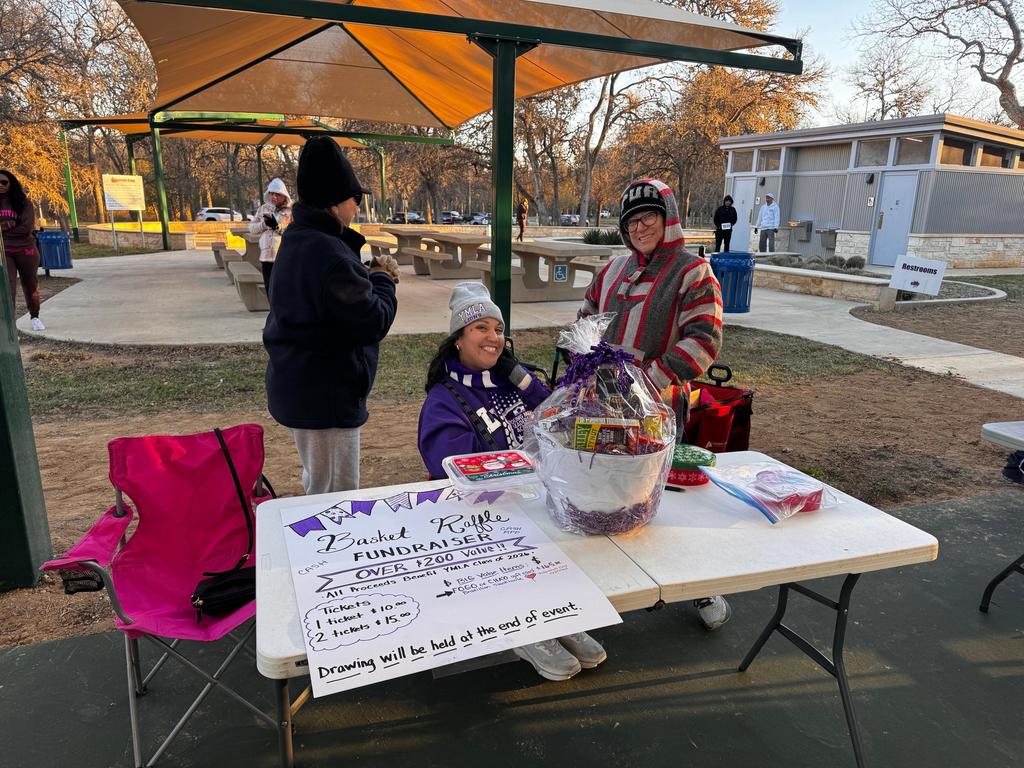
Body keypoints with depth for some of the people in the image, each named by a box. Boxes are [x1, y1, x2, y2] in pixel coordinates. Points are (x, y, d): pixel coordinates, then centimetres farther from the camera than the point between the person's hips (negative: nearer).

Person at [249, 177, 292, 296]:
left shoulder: (291, 210, -2)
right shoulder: (263, 208, 14)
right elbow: (251, 228, 12)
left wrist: (278, 226, -19)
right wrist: (264, 224, -6)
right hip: (266, 256, 5)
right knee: (270, 290, 12)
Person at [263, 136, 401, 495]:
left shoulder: (297, 241, 8)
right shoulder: (328, 254, -24)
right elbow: (373, 323, -19)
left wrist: (370, 275, 5)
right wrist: (383, 279, -2)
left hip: (297, 388, 10)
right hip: (324, 396, -10)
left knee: (317, 485, 25)